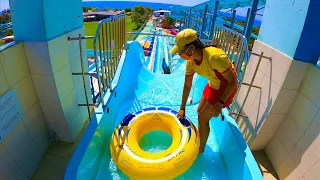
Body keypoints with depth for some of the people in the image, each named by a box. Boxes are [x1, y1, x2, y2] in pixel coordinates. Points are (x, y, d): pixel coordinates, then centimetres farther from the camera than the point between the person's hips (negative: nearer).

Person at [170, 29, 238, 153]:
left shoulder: (215, 57, -37)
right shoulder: (190, 62, -13)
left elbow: (233, 81, -25)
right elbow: (187, 85, -2)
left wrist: (220, 103, -27)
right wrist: (182, 108, 3)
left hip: (226, 87, -7)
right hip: (213, 84, 7)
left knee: (203, 118, -3)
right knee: (200, 111, 18)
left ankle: (200, 150, 22)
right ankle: (200, 138, 46)